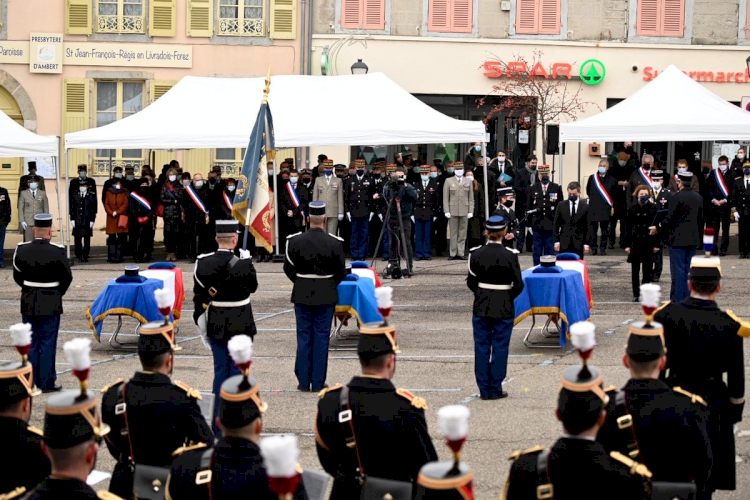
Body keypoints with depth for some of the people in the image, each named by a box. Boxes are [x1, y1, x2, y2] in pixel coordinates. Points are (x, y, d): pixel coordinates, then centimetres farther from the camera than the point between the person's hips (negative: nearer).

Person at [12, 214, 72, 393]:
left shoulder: (21, 250, -6)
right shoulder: (58, 252, -15)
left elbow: (17, 276, 4)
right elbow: (67, 277, -5)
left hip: (28, 303, 3)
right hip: (51, 304, -3)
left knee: (31, 343, 12)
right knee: (48, 343, 4)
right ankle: (47, 383, 7)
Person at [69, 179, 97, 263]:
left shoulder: (91, 196, 2)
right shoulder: (75, 195, 6)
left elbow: (94, 209, 2)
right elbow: (72, 208, 7)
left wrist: (92, 220, -4)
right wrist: (72, 219, 0)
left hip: (87, 221, -1)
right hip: (77, 221, 1)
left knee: (87, 240, 2)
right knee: (77, 239, 1)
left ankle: (85, 256, 8)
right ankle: (79, 255, 8)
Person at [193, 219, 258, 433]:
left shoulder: (203, 263, -5)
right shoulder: (242, 265, -16)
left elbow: (199, 297, 0)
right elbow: (252, 286, 2)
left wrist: (201, 326, 9)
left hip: (215, 325, 4)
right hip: (240, 326, -4)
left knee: (220, 370, 12)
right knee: (238, 371, 5)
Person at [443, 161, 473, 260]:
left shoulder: (468, 182, 12)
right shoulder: (448, 181, 6)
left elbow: (471, 199, 10)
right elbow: (445, 198, 3)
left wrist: (470, 211, 1)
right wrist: (446, 211, -5)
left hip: (464, 211, 2)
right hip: (453, 211, -2)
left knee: (462, 234, 2)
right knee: (453, 234, 0)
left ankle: (461, 253, 5)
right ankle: (453, 254, 4)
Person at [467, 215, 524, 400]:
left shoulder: (476, 254, -5)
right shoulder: (510, 256, -12)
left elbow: (471, 282, 0)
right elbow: (518, 285, -8)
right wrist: (508, 298, 9)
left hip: (481, 308, 2)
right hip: (504, 309, -2)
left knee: (482, 347, 9)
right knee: (500, 348, 5)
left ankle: (484, 389, 11)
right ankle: (495, 389, 7)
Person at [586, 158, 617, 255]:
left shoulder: (612, 180, 3)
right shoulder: (592, 178, 6)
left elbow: (614, 195, 5)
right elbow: (588, 191, 18)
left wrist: (612, 207, 0)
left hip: (606, 209, -1)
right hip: (593, 208, 1)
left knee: (605, 230, 3)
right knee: (592, 229, 1)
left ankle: (603, 248, 10)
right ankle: (593, 248, 7)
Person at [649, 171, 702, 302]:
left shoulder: (677, 197, -16)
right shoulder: (698, 198, 7)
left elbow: (670, 218, -16)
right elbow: (700, 217, 14)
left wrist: (657, 228, -2)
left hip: (678, 239, -7)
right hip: (693, 239, 7)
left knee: (678, 271, -3)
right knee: (688, 270, 12)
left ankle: (677, 300, -2)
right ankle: (687, 299, 15)